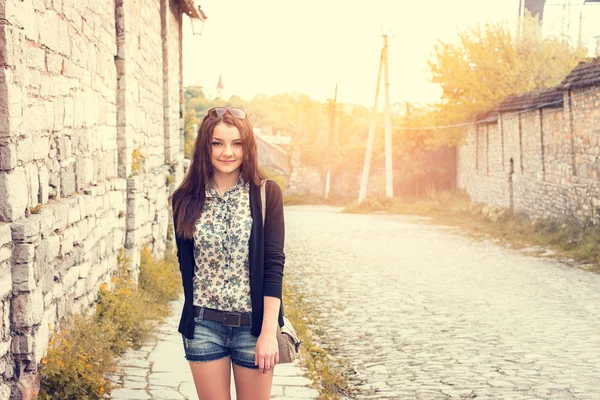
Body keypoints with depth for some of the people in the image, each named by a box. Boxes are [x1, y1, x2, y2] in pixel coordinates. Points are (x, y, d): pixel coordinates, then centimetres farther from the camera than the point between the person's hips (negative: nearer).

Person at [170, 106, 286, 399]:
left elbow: (274, 264, -8)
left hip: (253, 324, -1)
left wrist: (268, 332, -12)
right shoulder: (186, 199, 1)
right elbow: (186, 263, 8)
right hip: (204, 326, 2)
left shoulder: (267, 194, -5)